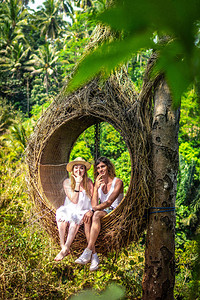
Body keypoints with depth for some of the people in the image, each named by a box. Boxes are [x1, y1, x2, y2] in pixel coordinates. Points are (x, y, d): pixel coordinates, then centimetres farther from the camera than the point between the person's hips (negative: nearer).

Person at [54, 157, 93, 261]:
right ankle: (63, 246, -36)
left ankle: (65, 249, -34)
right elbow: (74, 200, -10)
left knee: (75, 219, -34)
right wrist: (77, 183, -13)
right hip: (69, 210, 1)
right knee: (61, 215, -32)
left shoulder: (88, 182, 2)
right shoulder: (67, 182, 1)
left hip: (83, 212, -1)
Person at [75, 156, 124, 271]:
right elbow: (94, 204, 2)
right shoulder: (98, 183, 13)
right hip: (102, 212, 5)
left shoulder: (118, 182, -4)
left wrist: (93, 210, -28)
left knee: (97, 215, -35)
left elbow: (109, 202, -17)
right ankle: (94, 256, -39)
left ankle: (88, 252, -42)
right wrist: (96, 188, -9)